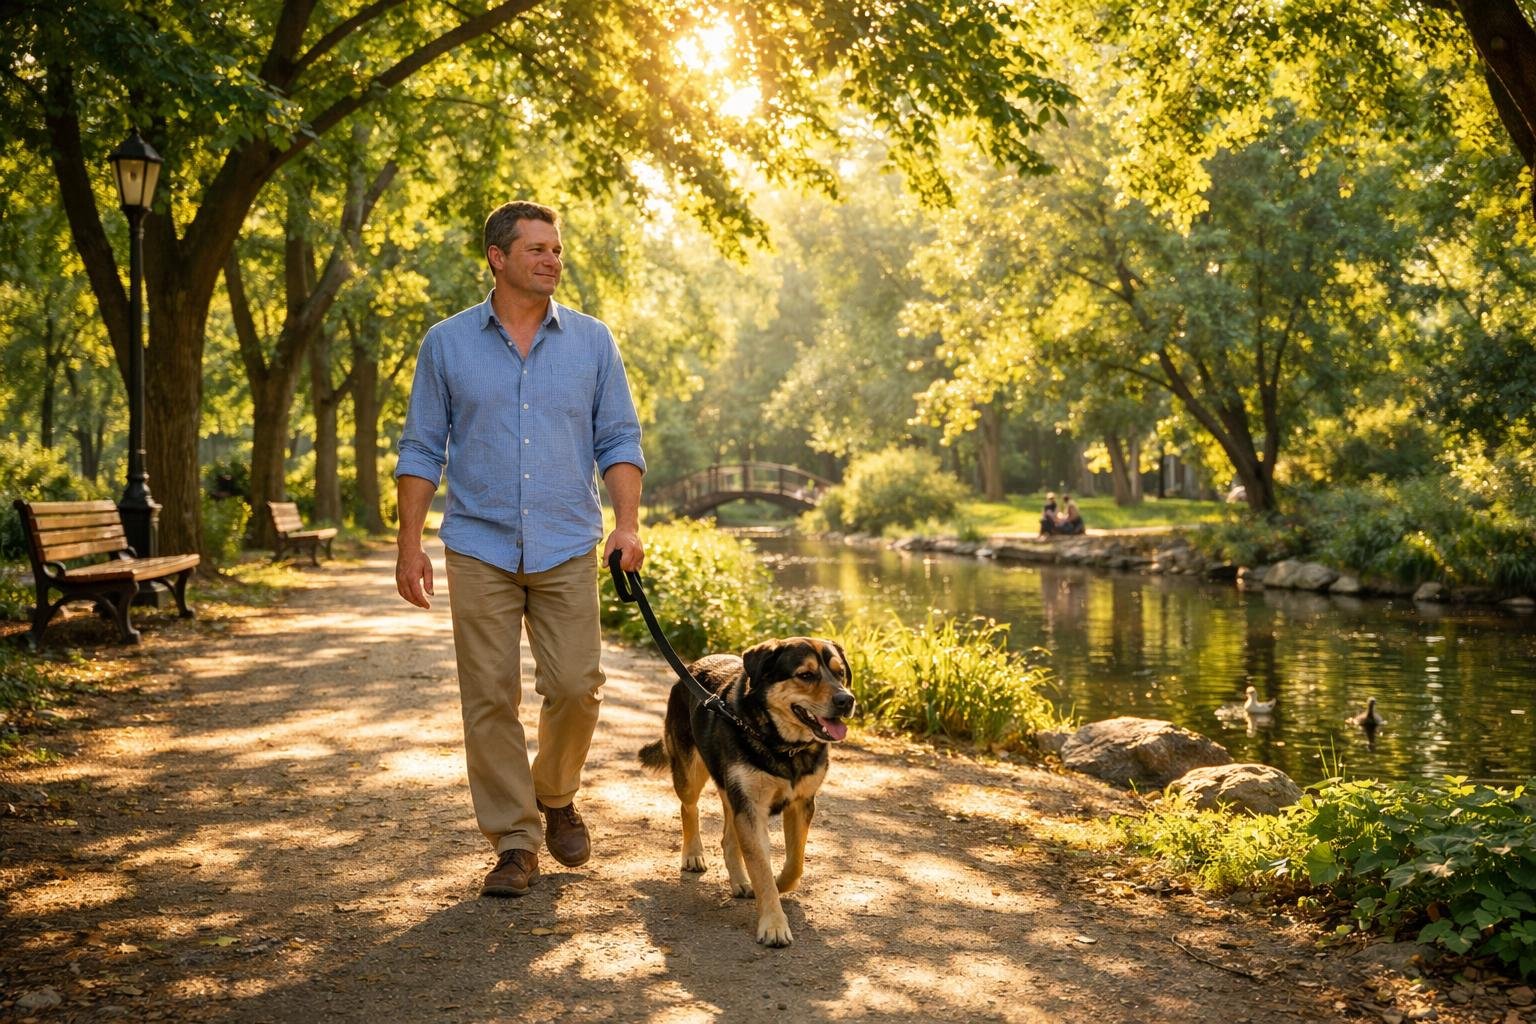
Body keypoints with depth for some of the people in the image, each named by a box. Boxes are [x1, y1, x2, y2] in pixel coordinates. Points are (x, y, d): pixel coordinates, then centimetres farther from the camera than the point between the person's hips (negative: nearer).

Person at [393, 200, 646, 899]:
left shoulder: (592, 341, 6)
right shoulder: (446, 344, 4)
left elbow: (619, 440, 7)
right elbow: (422, 450, 6)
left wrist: (627, 523, -7)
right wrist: (410, 545, -1)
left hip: (568, 547, 1)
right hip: (479, 547, 0)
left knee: (576, 686, -4)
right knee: (490, 697, 0)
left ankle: (555, 795, 25)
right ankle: (514, 842, 11)